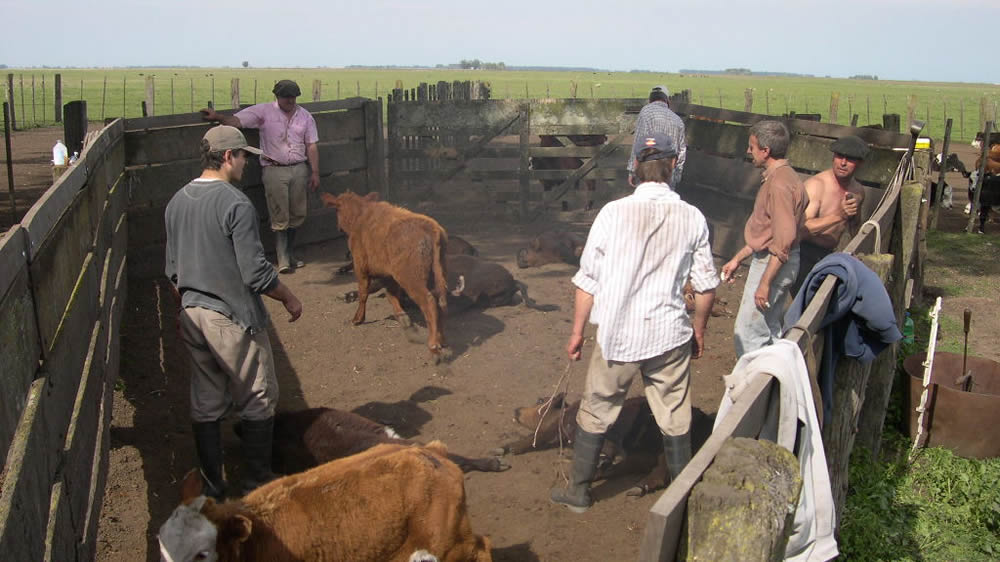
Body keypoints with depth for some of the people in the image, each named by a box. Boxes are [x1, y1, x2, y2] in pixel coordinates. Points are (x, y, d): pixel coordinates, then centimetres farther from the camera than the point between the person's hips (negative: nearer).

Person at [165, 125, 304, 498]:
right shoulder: (235, 204, -18)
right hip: (234, 320, -7)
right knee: (258, 403, 8)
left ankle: (212, 487, 24)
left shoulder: (177, 202, 6)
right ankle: (257, 483, 18)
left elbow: (172, 270, 13)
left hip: (193, 317, 8)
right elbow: (256, 272, -19)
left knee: (205, 405, 14)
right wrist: (289, 299, -3)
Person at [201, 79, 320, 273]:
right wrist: (217, 117, -30)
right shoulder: (264, 111, -2)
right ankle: (283, 259, 2)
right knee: (279, 217, -2)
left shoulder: (305, 116, 7)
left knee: (297, 215, 9)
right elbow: (236, 121, -11)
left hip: (299, 169, 3)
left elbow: (311, 147, 8)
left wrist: (315, 172, 4)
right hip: (275, 170, -3)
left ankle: (289, 255, 23)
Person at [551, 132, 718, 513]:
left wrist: (577, 332, 5)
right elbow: (706, 285, 3)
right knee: (675, 421, 15)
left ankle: (579, 491, 27)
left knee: (595, 414, 14)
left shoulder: (613, 213, -10)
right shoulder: (692, 218, -4)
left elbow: (588, 280, -6)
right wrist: (699, 330, 18)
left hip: (617, 335, -1)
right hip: (669, 336, 2)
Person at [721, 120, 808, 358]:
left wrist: (765, 283, -23)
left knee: (747, 334, -5)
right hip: (766, 260, 11)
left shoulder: (780, 184, -21)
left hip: (774, 264, -11)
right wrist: (737, 259, 22)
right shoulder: (775, 177, 12)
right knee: (770, 331, 19)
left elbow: (784, 240, -25)